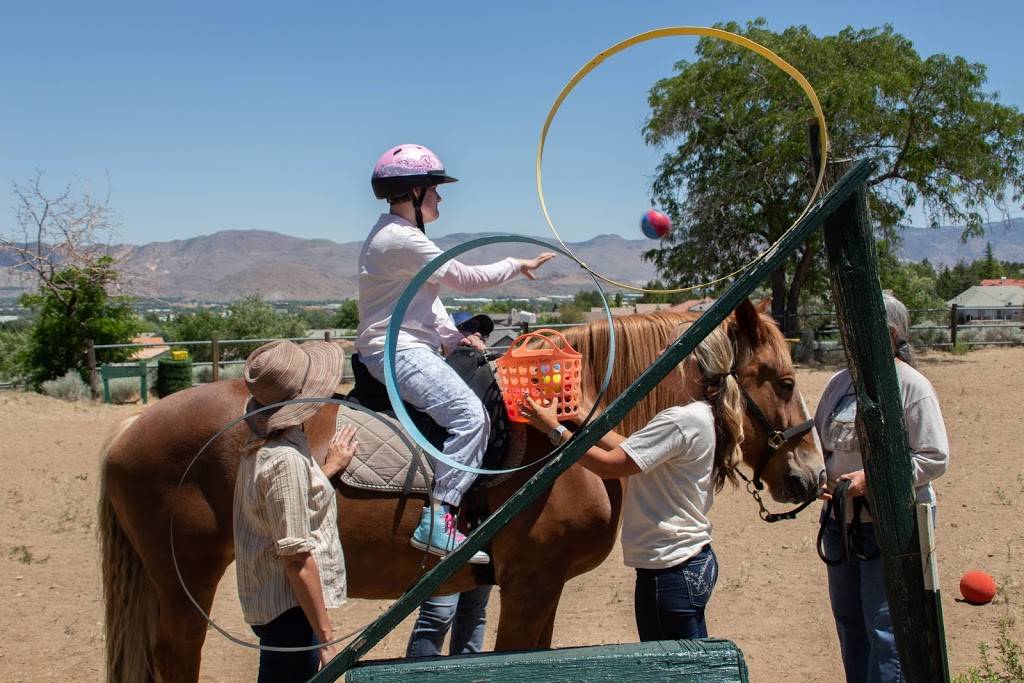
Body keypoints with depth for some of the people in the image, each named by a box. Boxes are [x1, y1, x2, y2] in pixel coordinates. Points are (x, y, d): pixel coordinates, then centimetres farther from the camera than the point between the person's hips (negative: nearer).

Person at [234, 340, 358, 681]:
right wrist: (326, 637, -19)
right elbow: (296, 557, -23)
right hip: (289, 611, -10)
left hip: (266, 600, 10)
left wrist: (330, 468, 18)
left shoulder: (265, 445, 5)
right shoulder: (286, 459, -23)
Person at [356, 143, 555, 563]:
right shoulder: (402, 240, -16)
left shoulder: (401, 236, 19)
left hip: (411, 346, 11)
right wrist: (516, 266, 1)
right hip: (396, 351, -11)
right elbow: (465, 278, -13)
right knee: (470, 415, -24)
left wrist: (452, 336, 7)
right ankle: (437, 521, -26)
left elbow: (427, 296, 21)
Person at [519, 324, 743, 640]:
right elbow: (631, 450, 13)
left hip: (669, 573, -10)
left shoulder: (680, 420, -22)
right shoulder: (703, 416, 9)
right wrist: (586, 422, 10)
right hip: (697, 564, 10)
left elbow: (609, 464, -22)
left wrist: (555, 429, -13)